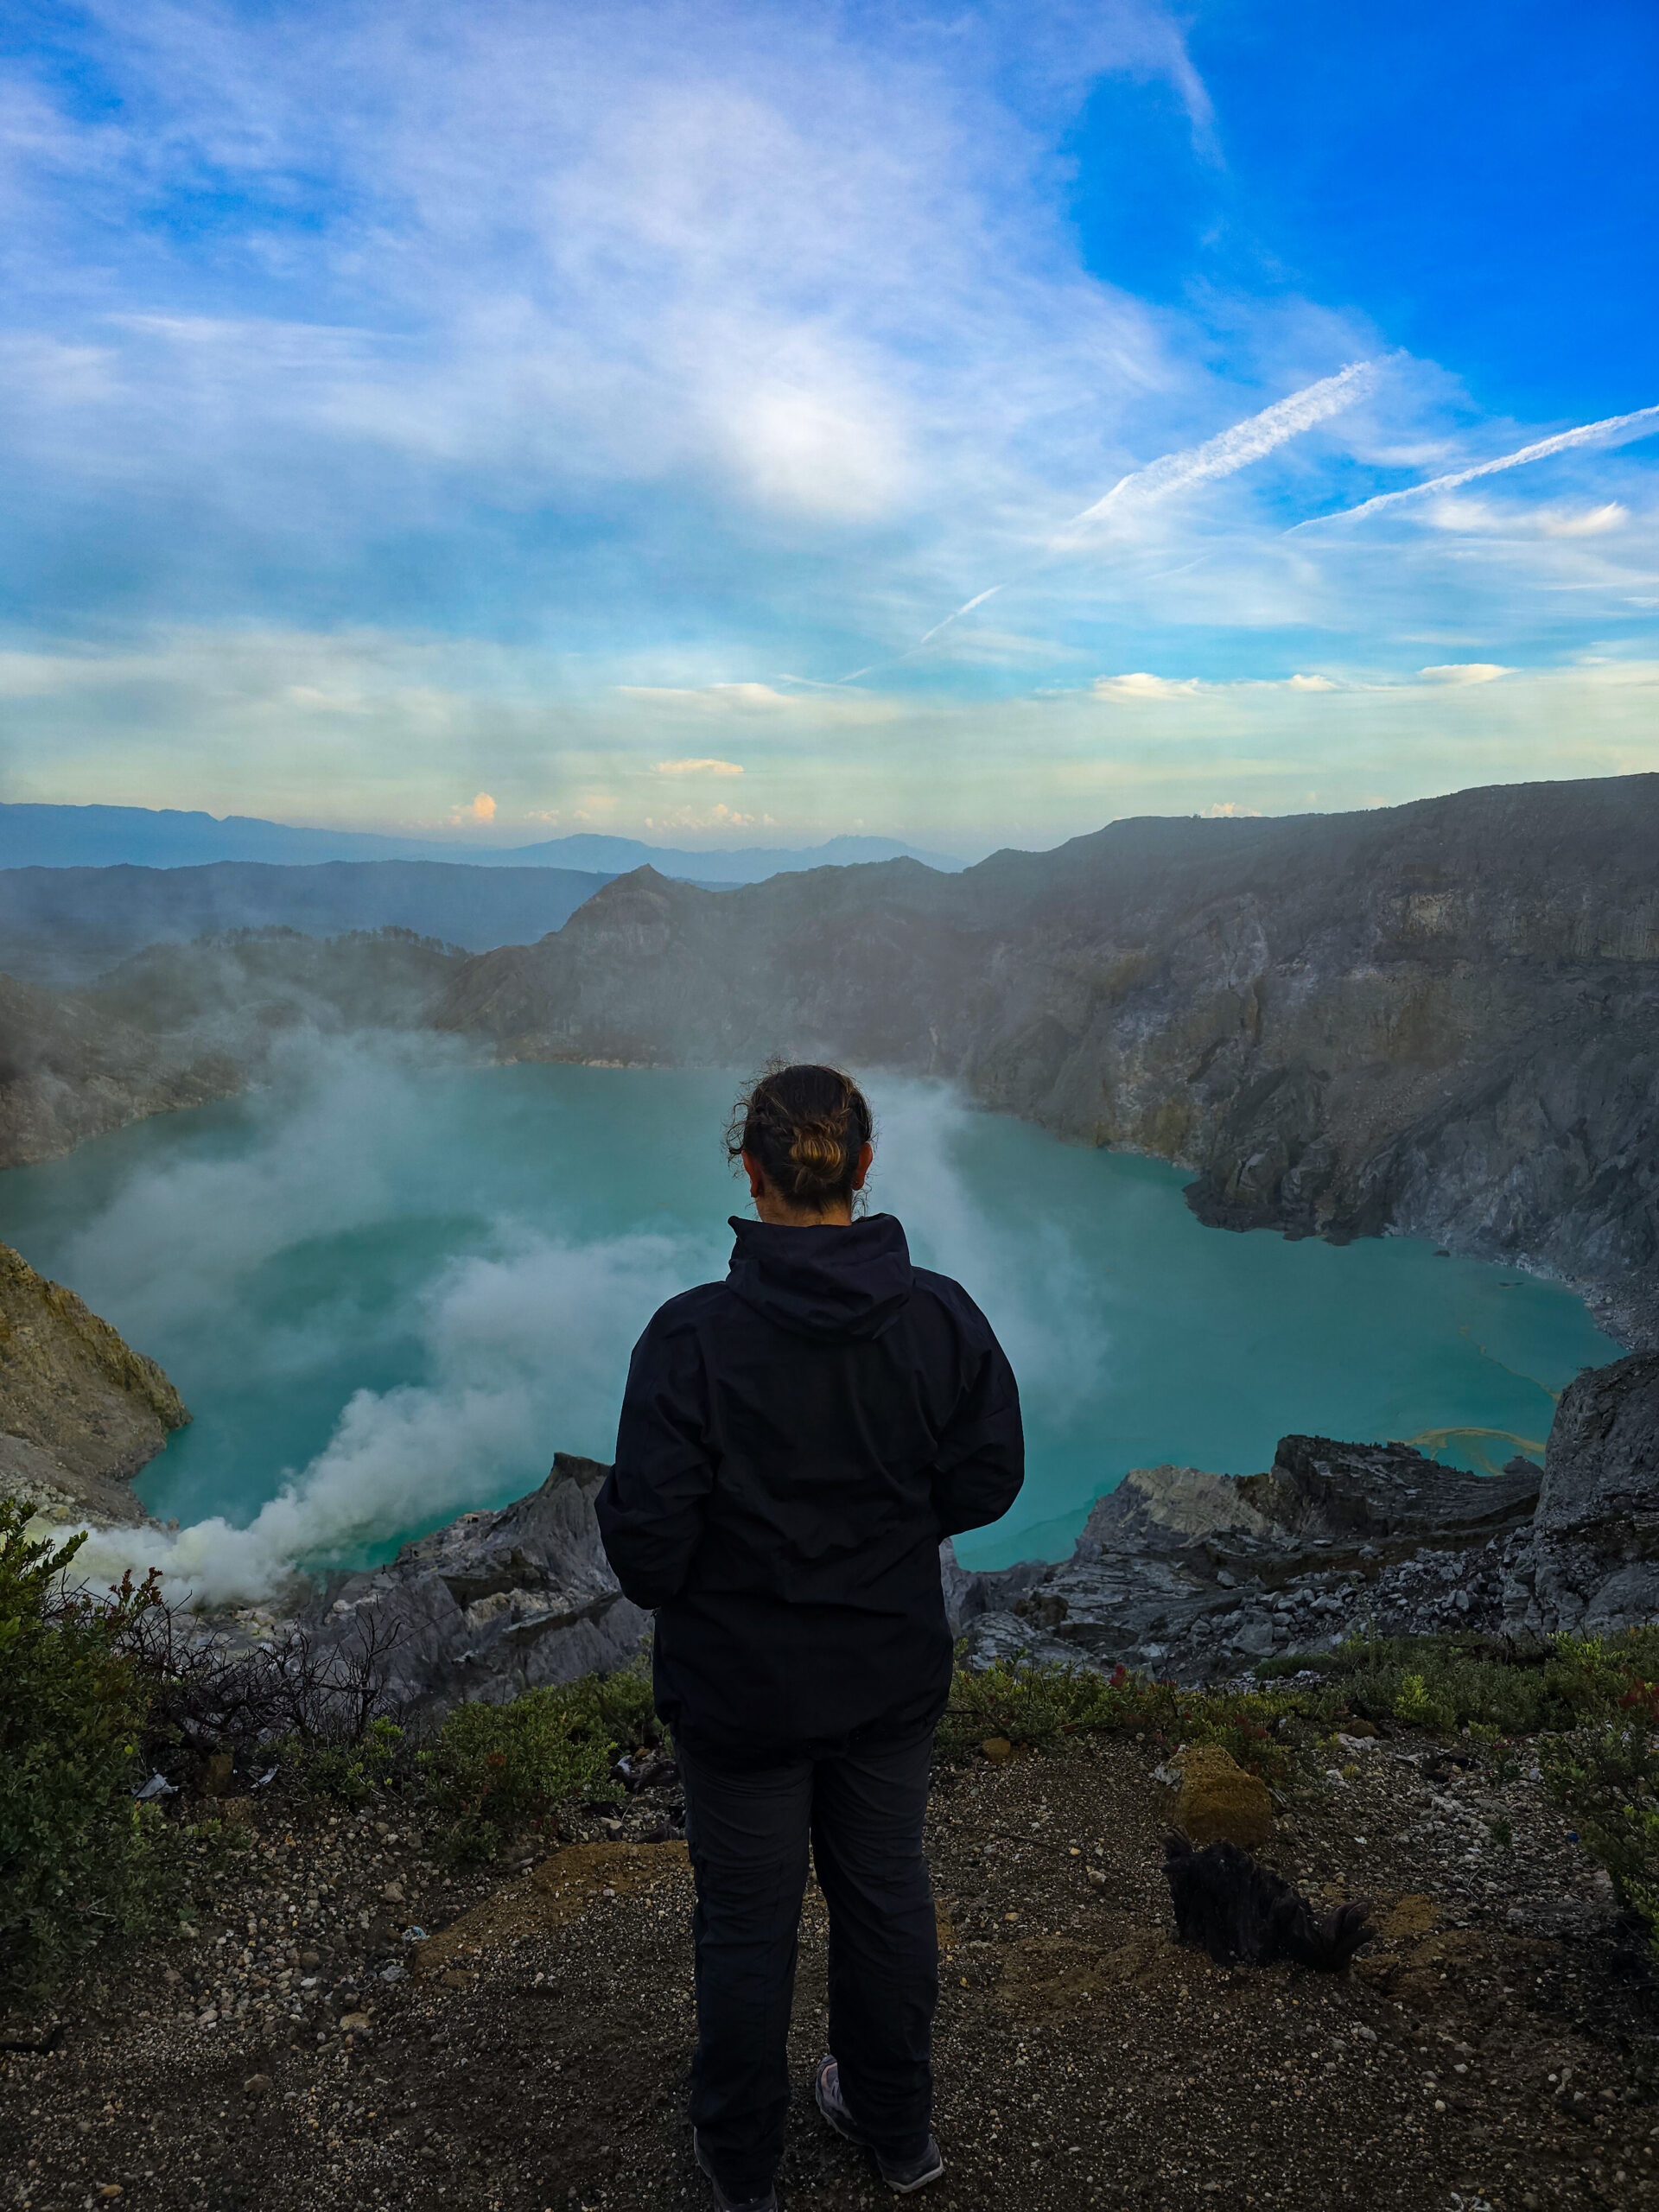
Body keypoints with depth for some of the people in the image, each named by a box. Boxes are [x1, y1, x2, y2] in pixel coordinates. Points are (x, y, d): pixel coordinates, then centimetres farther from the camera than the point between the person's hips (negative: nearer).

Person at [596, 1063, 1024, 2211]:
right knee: (887, 1894, 24)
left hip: (741, 1685, -3)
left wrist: (658, 1578, 1)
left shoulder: (694, 1335, -26)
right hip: (895, 1675, 3)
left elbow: (648, 1538, -22)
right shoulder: (943, 1317, -15)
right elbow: (988, 1481, -5)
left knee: (748, 1922, 18)